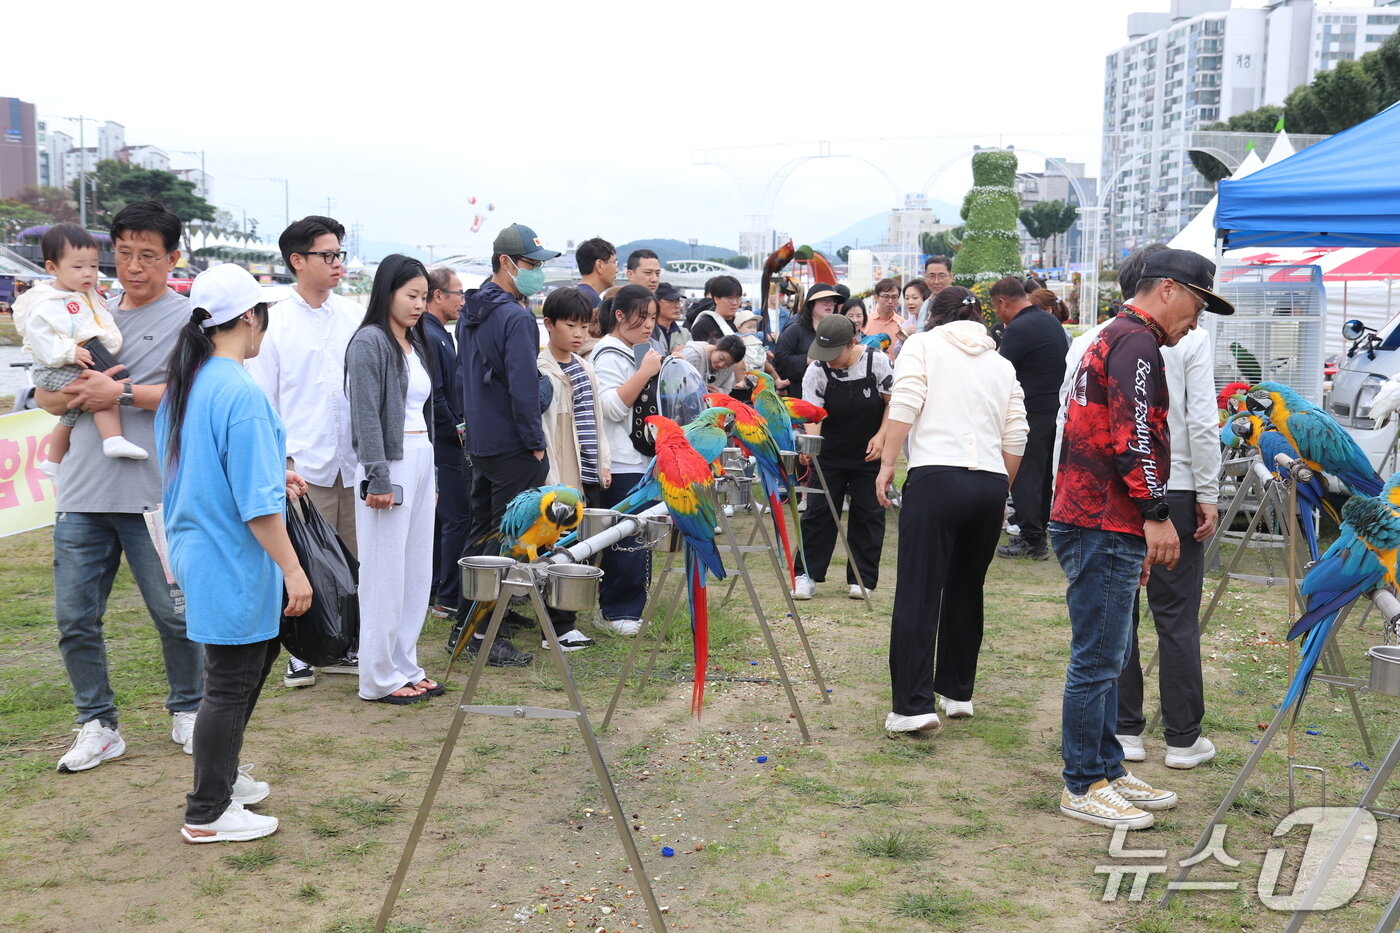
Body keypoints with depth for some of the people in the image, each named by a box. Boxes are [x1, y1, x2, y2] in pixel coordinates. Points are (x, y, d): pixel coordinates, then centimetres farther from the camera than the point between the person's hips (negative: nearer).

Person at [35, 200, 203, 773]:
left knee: (175, 614, 3)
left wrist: (123, 393, -15)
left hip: (153, 495, -5)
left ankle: (187, 711, 25)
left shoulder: (188, 318, 0)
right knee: (74, 618, 7)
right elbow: (44, 393, 17)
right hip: (82, 493, 5)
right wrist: (70, 394, -5)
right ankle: (97, 725, 21)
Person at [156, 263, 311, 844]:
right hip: (232, 562, -9)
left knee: (258, 652, 23)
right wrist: (292, 569, -18)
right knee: (231, 684, 3)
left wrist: (272, 476, 17)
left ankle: (222, 775, 36)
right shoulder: (241, 393, -21)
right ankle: (208, 814, 16)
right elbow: (256, 504, -23)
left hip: (196, 550, 10)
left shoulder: (183, 383, 7)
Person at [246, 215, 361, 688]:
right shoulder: (274, 323, -2)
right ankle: (302, 653, 15)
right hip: (305, 463, -4)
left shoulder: (353, 315, 9)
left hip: (354, 460, 4)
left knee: (352, 560, 10)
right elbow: (261, 401, -2)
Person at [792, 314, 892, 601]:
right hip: (830, 452, 0)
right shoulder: (816, 371, -16)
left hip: (871, 452, 0)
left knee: (868, 512, 3)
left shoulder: (877, 361, -15)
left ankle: (862, 578, 12)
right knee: (818, 510, 0)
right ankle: (806, 574, 8)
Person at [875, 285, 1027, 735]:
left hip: (936, 478, -5)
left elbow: (904, 406, -7)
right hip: (991, 485, 5)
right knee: (966, 591, 18)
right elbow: (1015, 441, 14)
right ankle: (958, 693, 26)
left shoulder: (923, 345, 9)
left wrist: (886, 464, -6)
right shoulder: (1001, 364, 21)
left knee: (918, 596, -6)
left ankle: (914, 707, -12)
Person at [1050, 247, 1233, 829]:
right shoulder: (1137, 342, -10)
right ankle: (1083, 787, 3)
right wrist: (1156, 512, -20)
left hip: (1094, 523, 11)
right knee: (1097, 659, -4)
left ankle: (1107, 770, 24)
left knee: (1106, 657, 16)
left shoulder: (1111, 338, 23)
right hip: (1105, 526, -11)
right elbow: (1134, 434, -21)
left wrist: (1143, 520, 29)